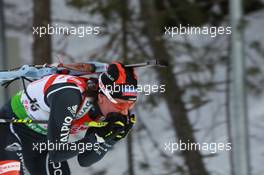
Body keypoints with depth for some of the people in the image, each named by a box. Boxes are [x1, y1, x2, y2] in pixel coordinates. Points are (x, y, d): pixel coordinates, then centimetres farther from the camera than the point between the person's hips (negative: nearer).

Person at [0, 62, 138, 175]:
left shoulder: (106, 110, -15)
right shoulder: (69, 95, -38)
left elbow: (84, 160, -7)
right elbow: (57, 153, -36)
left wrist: (112, 138, -22)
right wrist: (99, 137, -36)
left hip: (42, 142, 7)